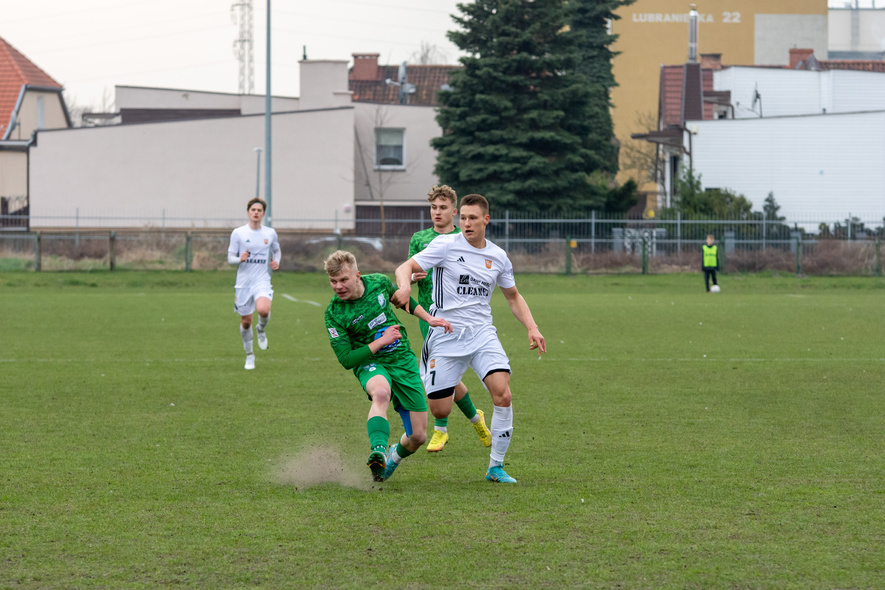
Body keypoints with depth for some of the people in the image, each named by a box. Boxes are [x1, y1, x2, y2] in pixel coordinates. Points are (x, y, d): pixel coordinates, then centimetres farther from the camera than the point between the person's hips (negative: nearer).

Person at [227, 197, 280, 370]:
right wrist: (240, 259, -20)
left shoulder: (270, 233, 5)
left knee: (263, 310, -29)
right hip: (243, 281, 0)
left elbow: (276, 250, 23)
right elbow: (230, 257, 2)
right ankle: (249, 355, 27)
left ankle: (261, 329, 6)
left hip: (262, 280, 0)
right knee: (246, 321, 5)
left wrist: (276, 262, 2)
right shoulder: (238, 233, -1)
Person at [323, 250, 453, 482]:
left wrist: (429, 318, 14)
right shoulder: (334, 313, -17)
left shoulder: (378, 283, -6)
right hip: (369, 363, -3)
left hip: (403, 360, 3)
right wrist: (381, 342, -20)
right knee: (380, 392, -42)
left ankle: (395, 455, 34)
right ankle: (378, 452, -53)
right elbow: (346, 359, -16)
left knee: (418, 436, 0)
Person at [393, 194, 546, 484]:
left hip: (482, 333, 3)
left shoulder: (498, 257, 9)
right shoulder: (446, 245, -4)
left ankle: (496, 467, -3)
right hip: (446, 334, -3)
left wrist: (532, 328, 9)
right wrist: (405, 286, -33)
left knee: (503, 395, -17)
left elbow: (513, 296, 23)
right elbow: (406, 267, -9)